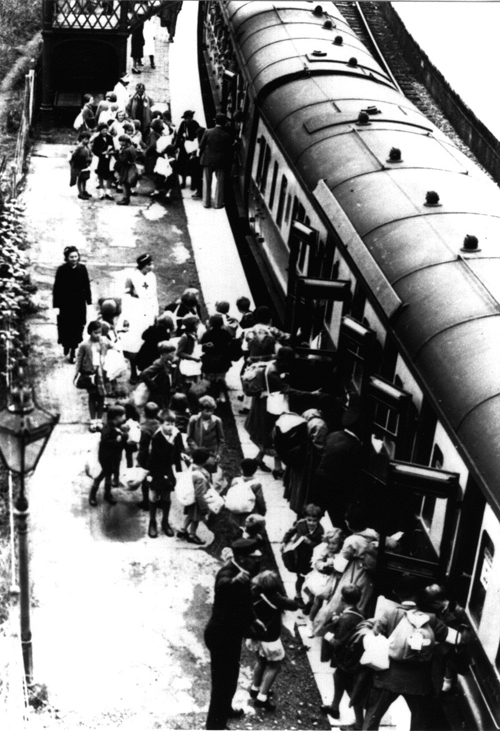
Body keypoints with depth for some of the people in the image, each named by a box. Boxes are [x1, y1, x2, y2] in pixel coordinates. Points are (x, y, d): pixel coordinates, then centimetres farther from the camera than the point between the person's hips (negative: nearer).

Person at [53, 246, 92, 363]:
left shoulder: (82, 268, -5)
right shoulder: (61, 270, -11)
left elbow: (87, 286, 3)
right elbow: (56, 288, -8)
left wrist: (89, 302, 3)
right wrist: (56, 305, -9)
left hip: (79, 304, 2)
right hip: (66, 304, -2)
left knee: (78, 328, 4)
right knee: (66, 327, 4)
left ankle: (73, 353, 16)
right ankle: (66, 346, 33)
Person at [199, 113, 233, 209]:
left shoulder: (208, 132, -7)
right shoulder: (227, 136, -9)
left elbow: (201, 146, -3)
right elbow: (229, 151, -4)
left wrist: (201, 158, 10)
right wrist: (228, 162, 9)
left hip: (207, 160, 1)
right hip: (221, 161, -1)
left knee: (207, 182, 11)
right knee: (220, 182, 9)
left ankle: (206, 202, 15)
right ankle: (218, 203, 12)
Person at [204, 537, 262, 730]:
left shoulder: (240, 570, -2)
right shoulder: (228, 573, -31)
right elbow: (223, 584, -57)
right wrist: (234, 581, -74)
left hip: (230, 632, 9)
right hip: (221, 635, -9)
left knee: (230, 674, 26)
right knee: (222, 678, 3)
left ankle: (224, 709, 46)